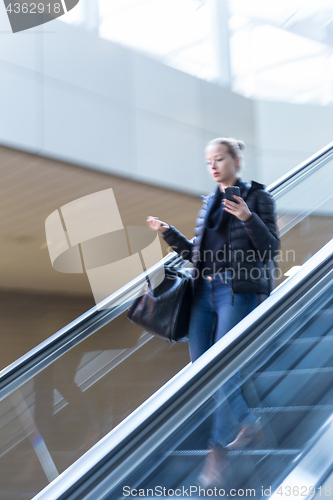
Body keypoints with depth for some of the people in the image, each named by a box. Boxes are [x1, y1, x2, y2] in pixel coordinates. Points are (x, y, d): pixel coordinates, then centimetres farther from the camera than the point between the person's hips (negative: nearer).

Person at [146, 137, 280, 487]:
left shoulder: (256, 197, 1)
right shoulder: (208, 203, 18)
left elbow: (271, 248, -7)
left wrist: (248, 217, -21)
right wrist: (167, 232, 10)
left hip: (238, 291, -7)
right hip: (205, 290, 7)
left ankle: (218, 453, -2)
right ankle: (248, 423, 27)